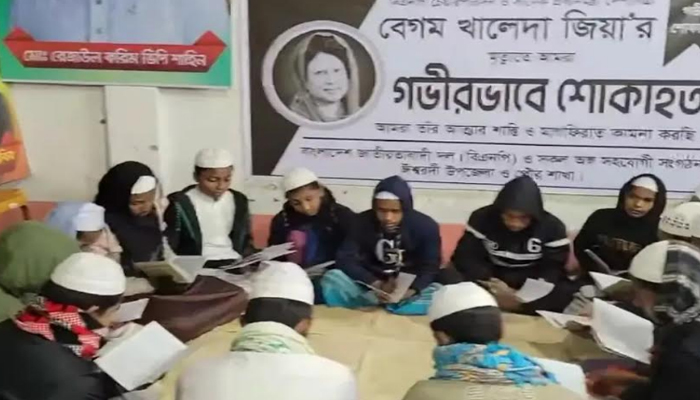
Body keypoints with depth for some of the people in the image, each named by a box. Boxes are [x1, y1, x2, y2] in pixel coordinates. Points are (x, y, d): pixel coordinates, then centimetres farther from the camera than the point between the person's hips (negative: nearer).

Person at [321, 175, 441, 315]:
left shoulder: (426, 226, -10)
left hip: (407, 289, 0)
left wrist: (411, 290, -31)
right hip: (370, 285, 0)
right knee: (331, 278, -24)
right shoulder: (362, 222, -9)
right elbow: (346, 259, -14)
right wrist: (376, 284, -30)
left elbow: (430, 267, -10)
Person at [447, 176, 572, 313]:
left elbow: (552, 271, -11)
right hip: (490, 282, 0)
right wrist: (491, 284, -31)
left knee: (566, 292, -31)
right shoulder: (482, 218, -9)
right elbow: (465, 258, -12)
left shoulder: (552, 227, -9)